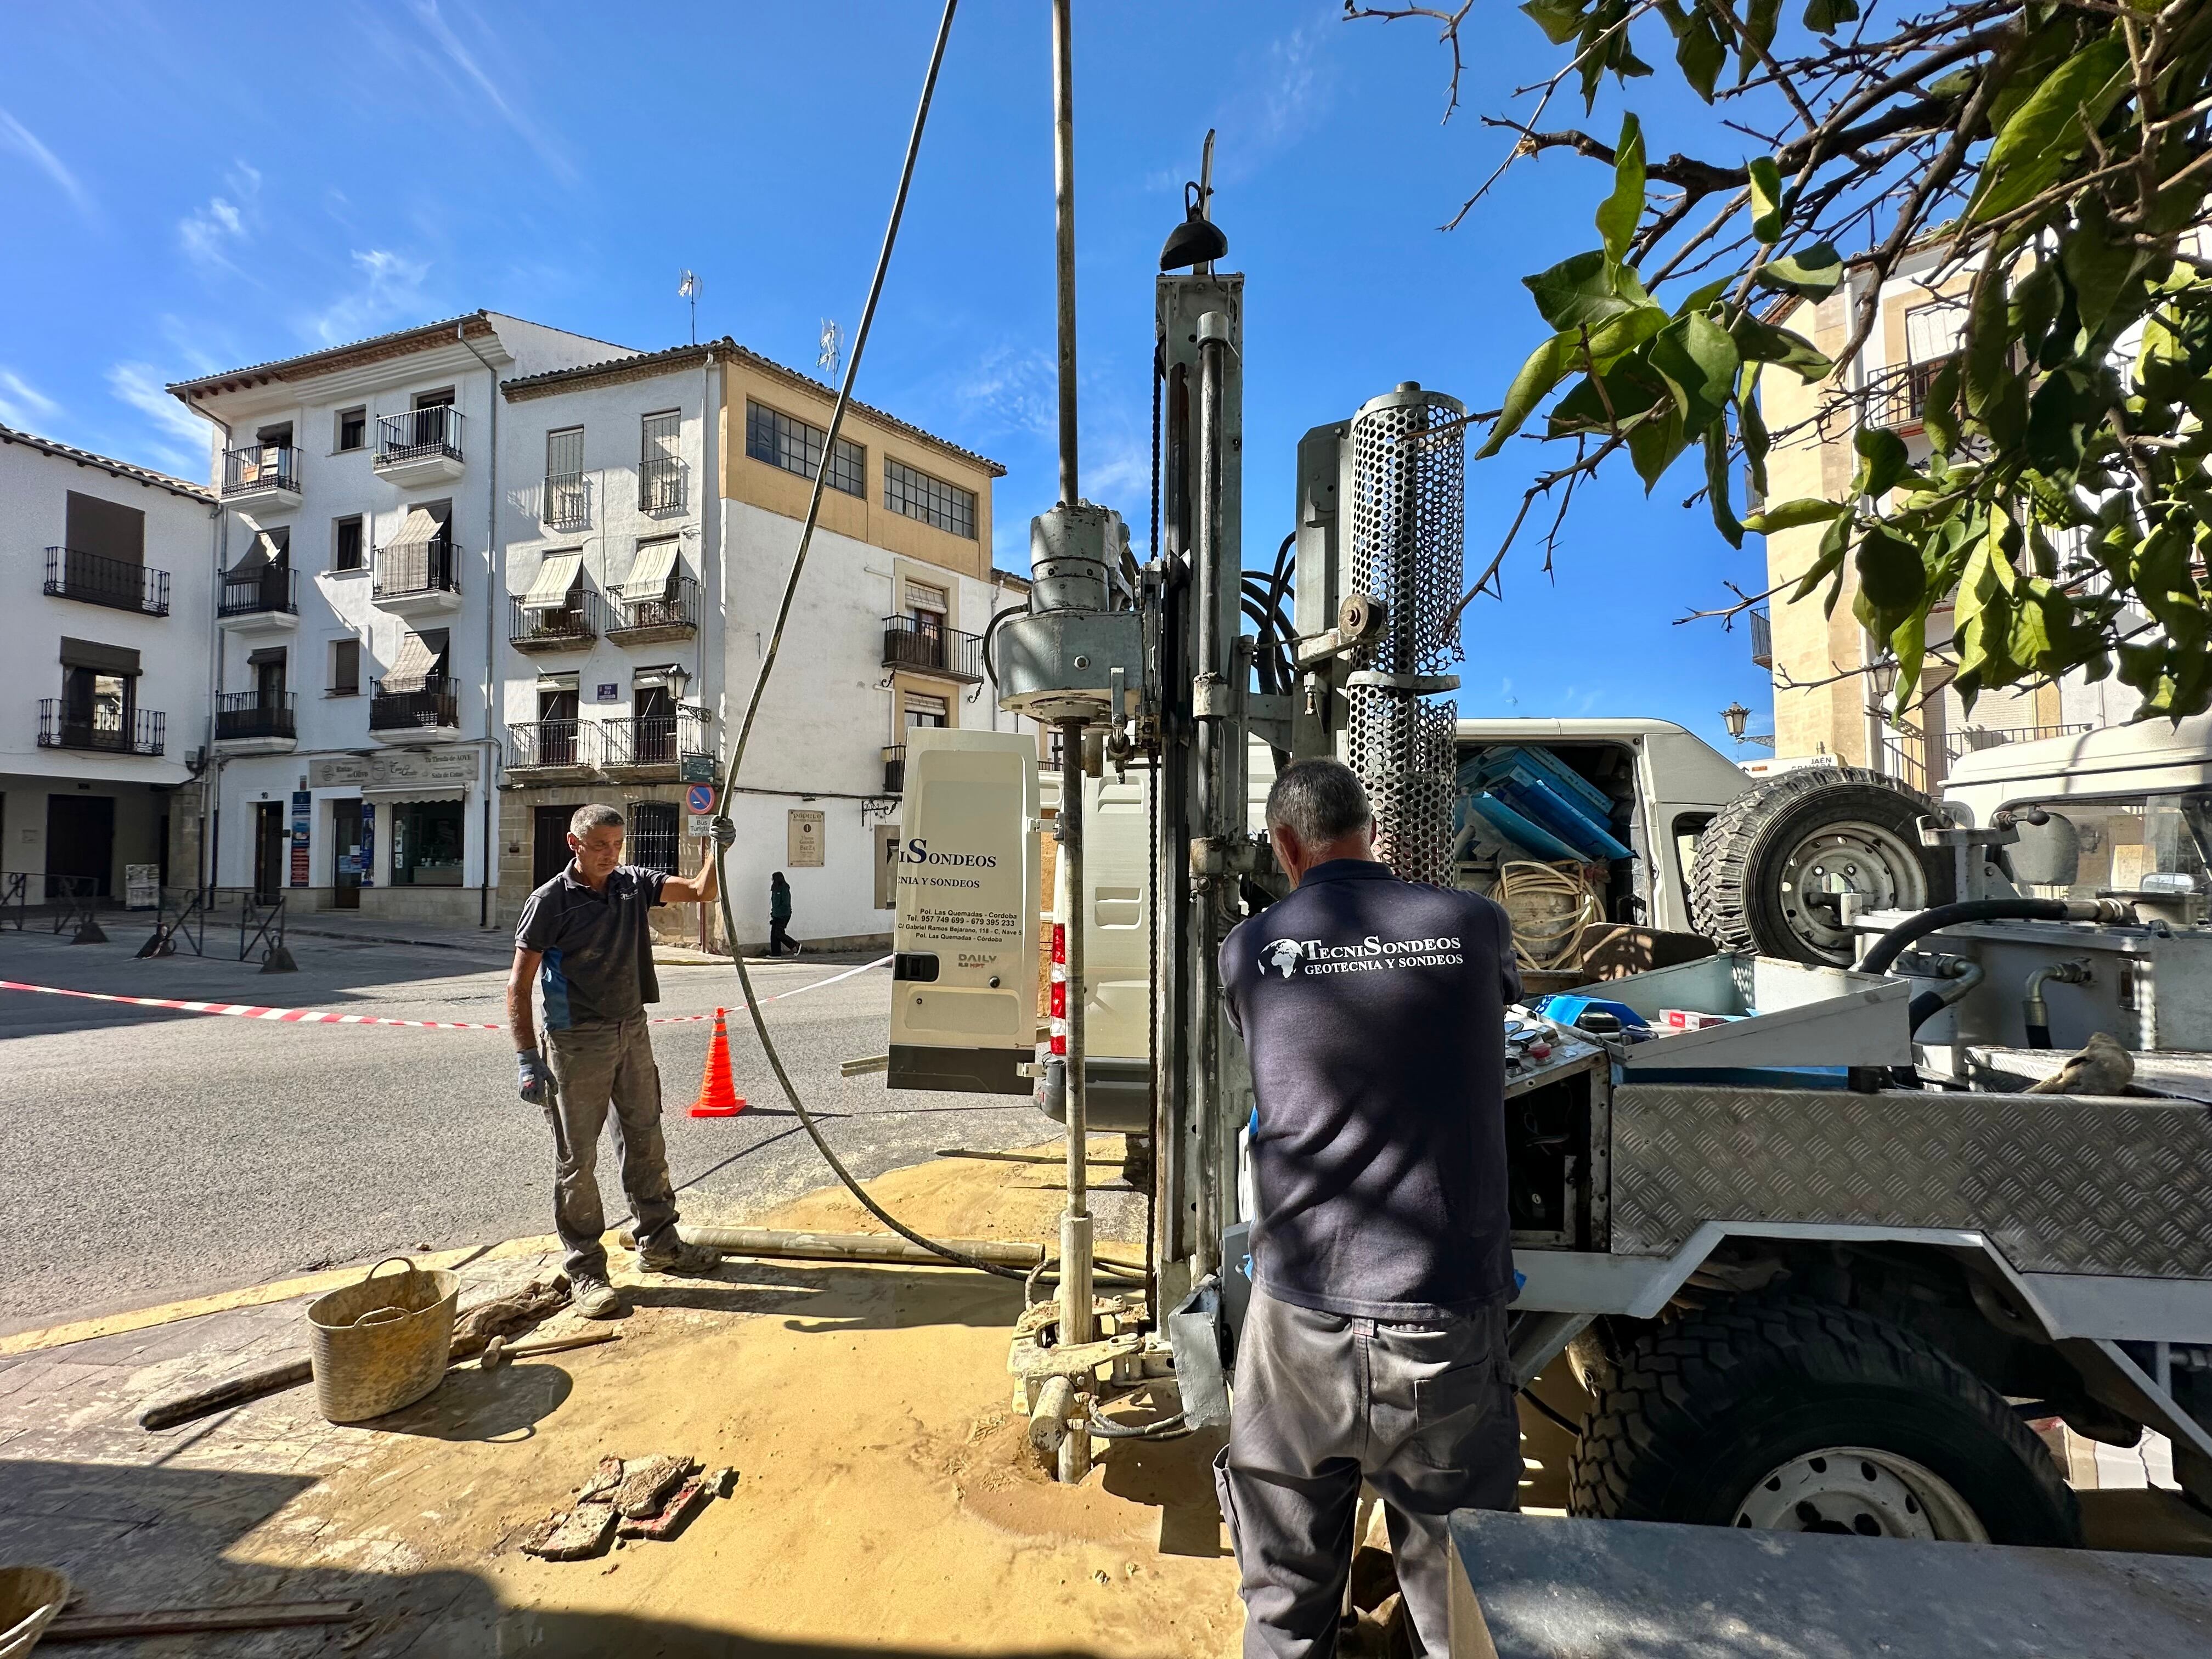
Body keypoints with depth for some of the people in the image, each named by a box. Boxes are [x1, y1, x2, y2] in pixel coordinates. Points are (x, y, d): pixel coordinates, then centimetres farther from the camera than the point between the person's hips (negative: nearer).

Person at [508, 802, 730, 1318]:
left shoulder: (634, 885, 2)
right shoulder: (550, 902, -12)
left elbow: (702, 892, 0)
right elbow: (519, 985, -10)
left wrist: (719, 850, -18)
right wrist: (528, 1058, -15)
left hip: (632, 1032, 5)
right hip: (577, 1043, -5)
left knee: (646, 1143, 16)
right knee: (578, 1160, 5)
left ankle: (658, 1244, 31)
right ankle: (586, 1270, 19)